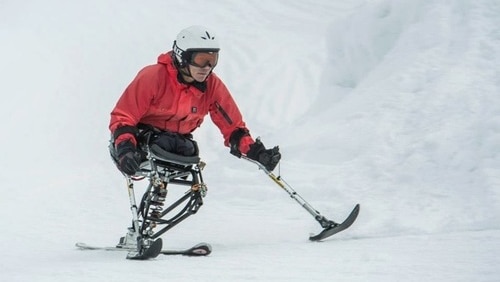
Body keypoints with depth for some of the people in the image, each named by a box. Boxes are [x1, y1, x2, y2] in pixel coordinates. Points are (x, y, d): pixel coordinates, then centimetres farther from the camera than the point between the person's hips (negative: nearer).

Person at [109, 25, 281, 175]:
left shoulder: (212, 85, -8)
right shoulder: (153, 77, -23)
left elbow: (233, 125, -1)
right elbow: (122, 117, -20)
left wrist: (256, 152, -17)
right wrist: (125, 149, -38)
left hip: (176, 141, 5)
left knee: (188, 150, -27)